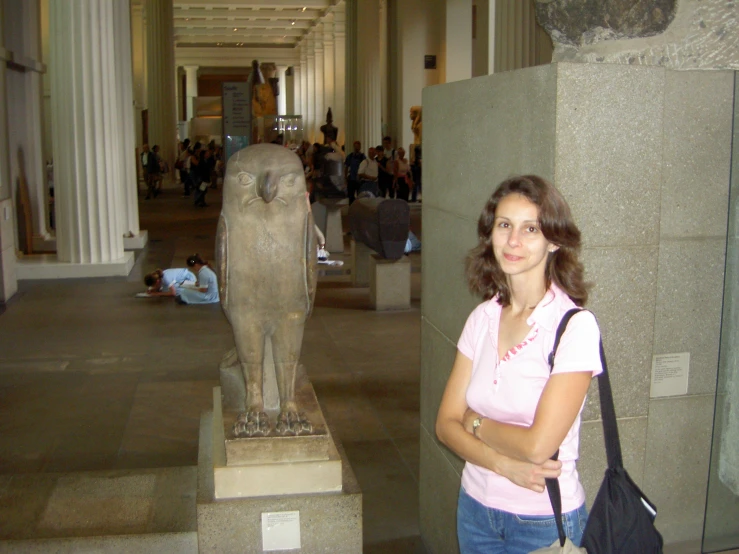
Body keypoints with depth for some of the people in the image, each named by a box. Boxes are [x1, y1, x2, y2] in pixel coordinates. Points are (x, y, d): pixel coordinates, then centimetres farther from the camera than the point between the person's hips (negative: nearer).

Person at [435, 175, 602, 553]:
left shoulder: (576, 326, -19)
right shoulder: (482, 317, -2)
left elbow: (538, 445, -24)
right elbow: (446, 424, -3)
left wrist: (475, 422, -8)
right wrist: (504, 464, -19)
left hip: (544, 522, -5)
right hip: (475, 508, 5)